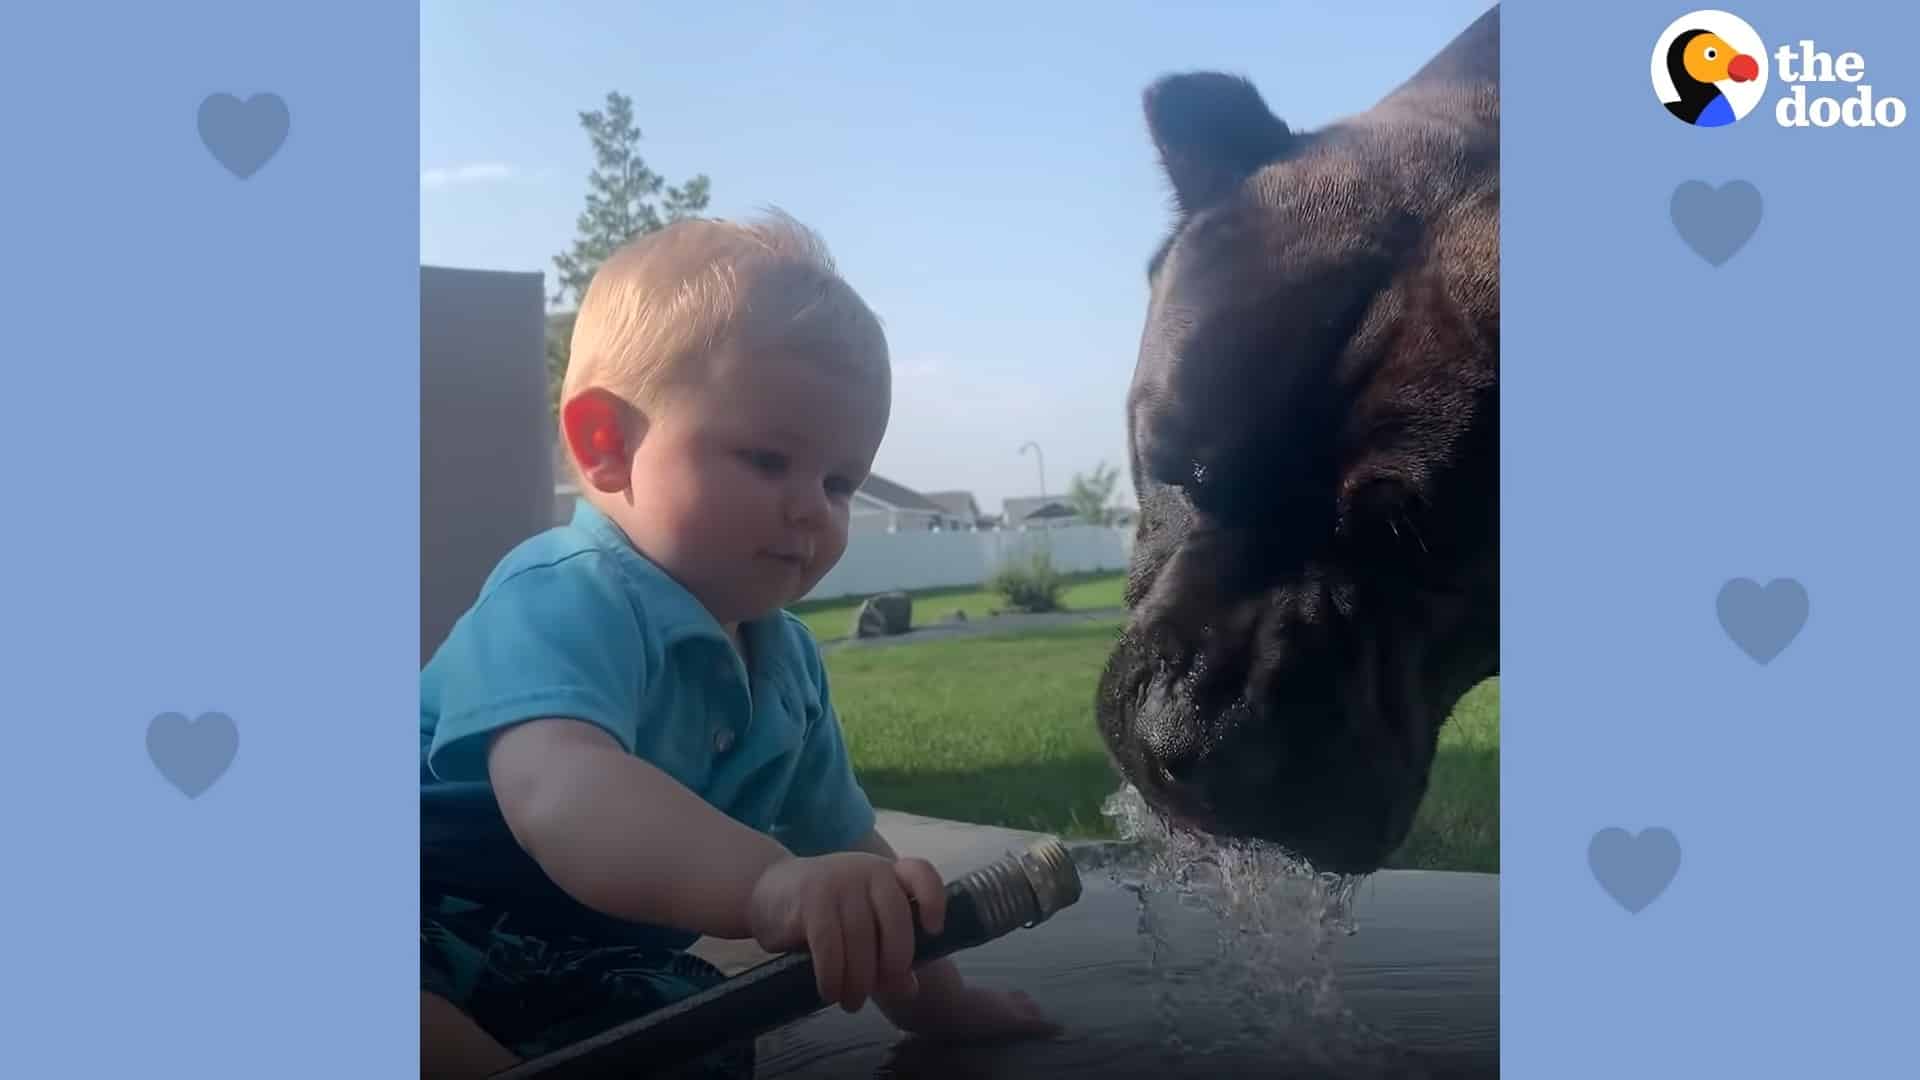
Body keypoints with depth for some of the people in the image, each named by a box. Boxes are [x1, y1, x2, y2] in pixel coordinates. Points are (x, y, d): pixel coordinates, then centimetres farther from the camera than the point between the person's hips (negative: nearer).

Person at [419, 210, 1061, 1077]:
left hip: (592, 990, 9)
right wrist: (771, 883, -61)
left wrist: (931, 1000, 20)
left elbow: (842, 843, 16)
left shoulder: (786, 661, 4)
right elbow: (558, 789, -47)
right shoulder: (567, 603, -25)